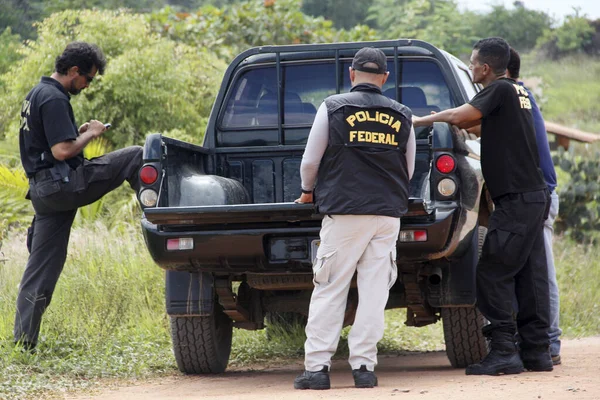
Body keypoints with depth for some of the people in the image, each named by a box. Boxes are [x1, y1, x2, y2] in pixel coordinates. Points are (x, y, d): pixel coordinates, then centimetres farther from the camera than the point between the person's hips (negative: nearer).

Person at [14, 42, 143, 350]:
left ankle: (24, 338, 8)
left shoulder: (37, 94, 19)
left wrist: (78, 132, 16)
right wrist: (90, 134, -6)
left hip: (43, 191, 10)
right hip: (63, 184, -10)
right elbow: (62, 151, -22)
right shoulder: (54, 99, -13)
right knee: (135, 157, -6)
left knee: (42, 266, 9)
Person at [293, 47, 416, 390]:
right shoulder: (402, 116, 8)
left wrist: (308, 191, 23)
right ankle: (364, 365, 0)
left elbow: (310, 161, 3)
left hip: (343, 211, -2)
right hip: (388, 212, 2)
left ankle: (317, 366, -4)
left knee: (329, 292, 0)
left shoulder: (333, 107, 0)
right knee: (374, 292, 4)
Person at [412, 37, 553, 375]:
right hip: (534, 195, 9)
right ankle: (537, 351, 11)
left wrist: (421, 120, -3)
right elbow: (473, 122, 26)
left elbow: (458, 117, -17)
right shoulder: (518, 93, 18)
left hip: (516, 200, -9)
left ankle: (504, 353, -12)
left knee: (493, 273, -9)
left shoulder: (500, 90, -10)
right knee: (529, 274, 10)